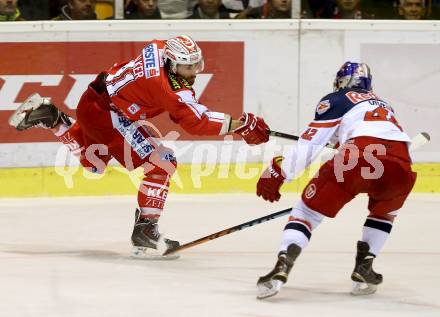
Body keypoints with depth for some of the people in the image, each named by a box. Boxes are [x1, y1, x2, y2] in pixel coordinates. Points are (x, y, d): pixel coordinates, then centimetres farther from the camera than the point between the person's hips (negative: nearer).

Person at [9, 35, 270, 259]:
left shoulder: (161, 49, -6)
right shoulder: (168, 86, -31)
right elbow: (197, 122, -30)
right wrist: (242, 124, -28)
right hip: (104, 114, -10)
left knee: (92, 161, 36)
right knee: (162, 163, -15)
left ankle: (53, 119, 34)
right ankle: (145, 229, -11)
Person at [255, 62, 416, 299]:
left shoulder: (336, 101, 21)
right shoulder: (383, 105, 39)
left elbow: (309, 144, 10)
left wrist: (278, 172, 10)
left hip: (359, 155, -4)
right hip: (401, 162, 4)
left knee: (309, 208, 7)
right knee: (384, 211, 35)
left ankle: (283, 265, -14)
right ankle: (364, 268, 20)